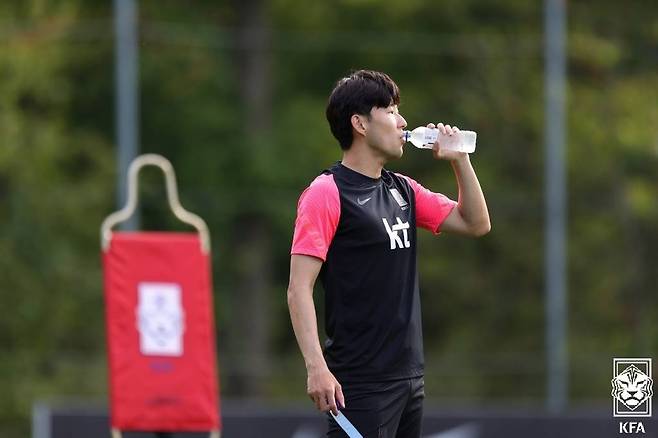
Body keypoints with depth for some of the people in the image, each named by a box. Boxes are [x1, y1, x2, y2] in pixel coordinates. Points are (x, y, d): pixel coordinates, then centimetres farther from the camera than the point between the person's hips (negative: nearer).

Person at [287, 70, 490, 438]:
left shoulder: (403, 191, 14)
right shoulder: (328, 193, -8)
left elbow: (476, 223, 22)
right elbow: (299, 289, -13)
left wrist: (459, 159, 10)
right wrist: (317, 368, -23)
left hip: (410, 377, 8)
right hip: (360, 387, -8)